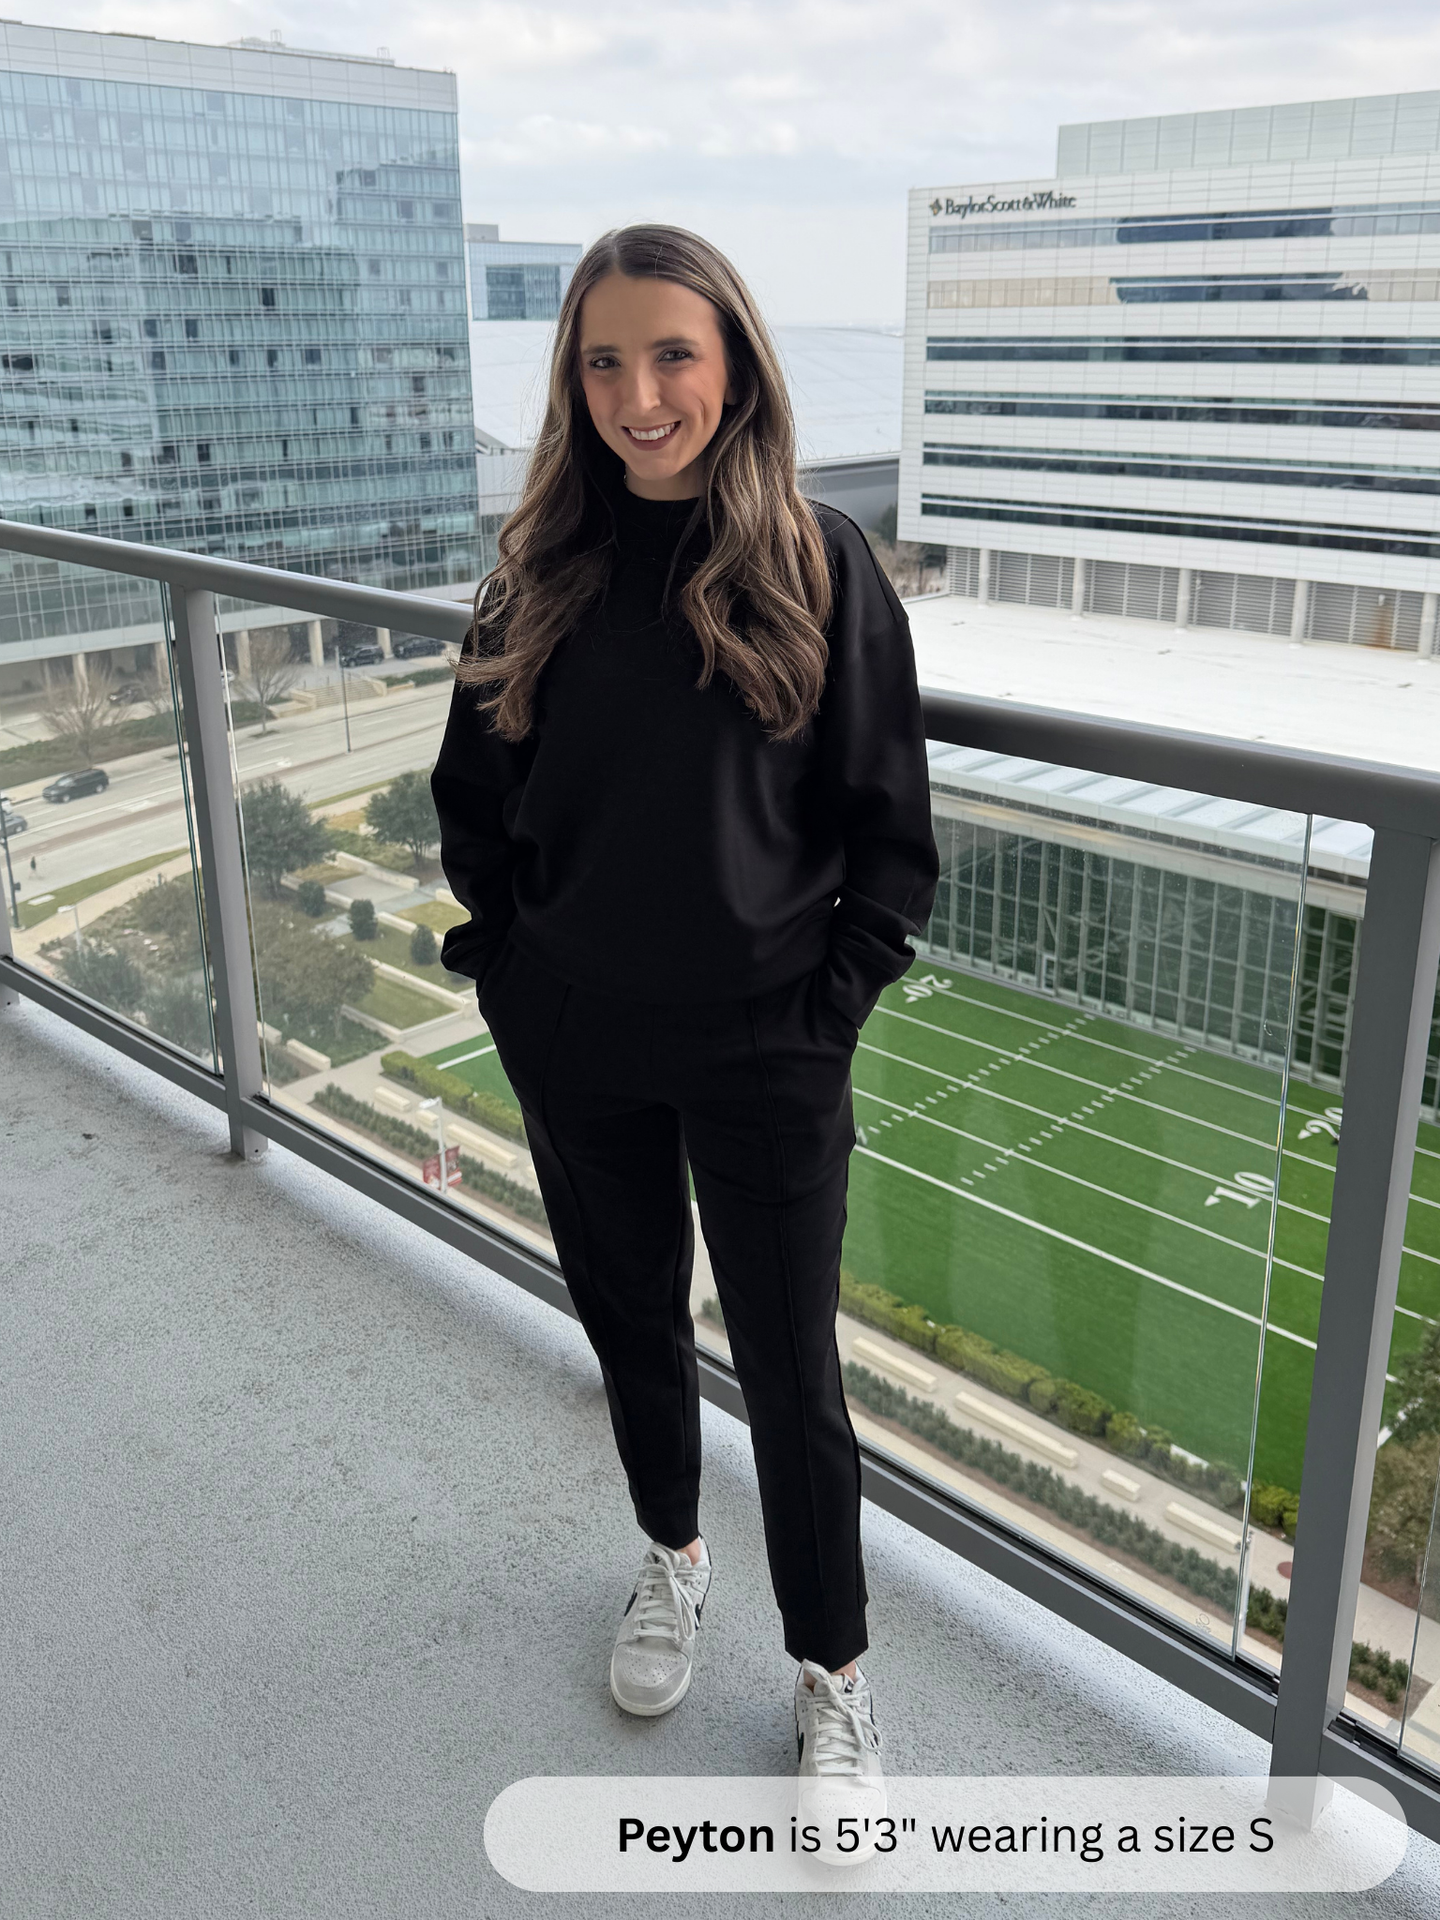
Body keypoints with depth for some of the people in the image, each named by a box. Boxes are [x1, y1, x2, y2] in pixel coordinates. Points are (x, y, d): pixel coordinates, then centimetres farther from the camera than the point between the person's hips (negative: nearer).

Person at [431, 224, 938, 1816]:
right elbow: (471, 791, 10)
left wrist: (835, 994, -10)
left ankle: (833, 1677, 29)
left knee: (791, 1371, 6)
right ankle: (672, 1557, 47)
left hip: (762, 1051, -3)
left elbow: (889, 822, -4)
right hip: (573, 1043, 3)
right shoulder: (545, 569, 1)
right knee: (629, 1318, 20)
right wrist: (506, 955, 1)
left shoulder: (818, 565, -8)